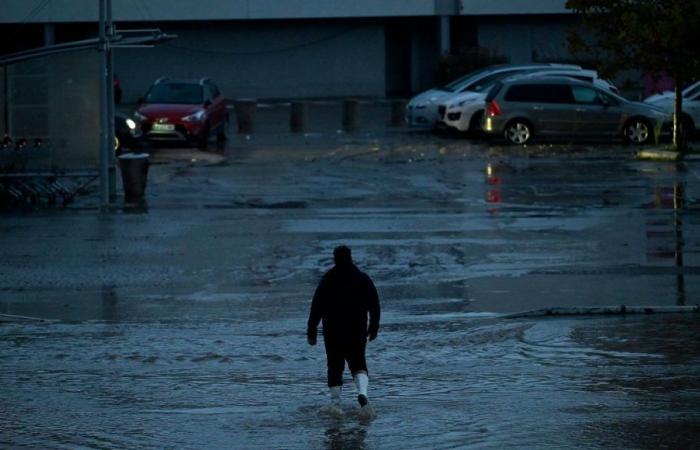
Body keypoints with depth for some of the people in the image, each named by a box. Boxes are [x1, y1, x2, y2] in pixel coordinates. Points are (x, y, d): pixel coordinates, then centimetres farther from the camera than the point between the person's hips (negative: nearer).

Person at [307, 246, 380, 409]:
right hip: (358, 333, 2)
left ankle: (336, 402, 4)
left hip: (333, 333, -2)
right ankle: (362, 390, -17)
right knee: (358, 364, 10)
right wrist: (373, 329, 18)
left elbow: (316, 308, -6)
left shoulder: (327, 280, -5)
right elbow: (375, 306, 8)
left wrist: (311, 332, 0)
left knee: (335, 367, 8)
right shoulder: (363, 279, 3)